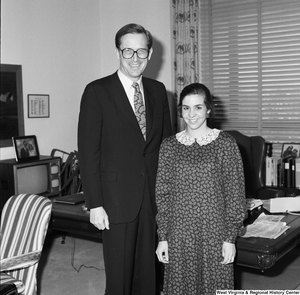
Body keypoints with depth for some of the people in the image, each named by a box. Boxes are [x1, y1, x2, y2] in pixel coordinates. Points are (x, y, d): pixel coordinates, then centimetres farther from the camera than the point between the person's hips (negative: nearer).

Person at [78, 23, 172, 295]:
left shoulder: (158, 91, 9)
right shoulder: (97, 91, -6)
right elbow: (88, 151, -8)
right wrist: (95, 204, -12)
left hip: (154, 197, 4)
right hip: (117, 199, -4)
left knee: (148, 272, 13)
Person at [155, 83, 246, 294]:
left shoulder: (226, 143, -5)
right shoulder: (169, 146, 2)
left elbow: (235, 194, -4)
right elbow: (162, 195, 4)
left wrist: (230, 238, -6)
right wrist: (162, 237, 2)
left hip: (214, 232, -2)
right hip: (179, 233, 2)